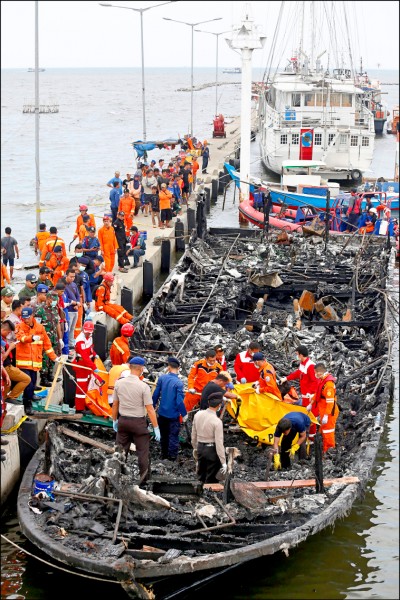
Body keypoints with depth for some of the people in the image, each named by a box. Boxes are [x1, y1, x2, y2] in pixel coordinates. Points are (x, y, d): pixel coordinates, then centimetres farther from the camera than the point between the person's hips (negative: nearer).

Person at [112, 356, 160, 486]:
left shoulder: (119, 383, -4)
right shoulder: (143, 386, -16)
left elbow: (115, 404, 5)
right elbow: (150, 409, -15)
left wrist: (114, 420, 20)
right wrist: (156, 428, -9)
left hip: (123, 421, 4)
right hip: (138, 422, -4)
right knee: (143, 451, 7)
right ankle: (143, 478, 9)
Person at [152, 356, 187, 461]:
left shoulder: (162, 378, -9)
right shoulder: (178, 383, -21)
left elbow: (155, 394, -3)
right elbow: (179, 401, -21)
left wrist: (154, 405, 15)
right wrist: (184, 414, -8)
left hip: (162, 413, 4)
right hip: (173, 414, -4)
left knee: (163, 435, 20)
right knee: (173, 436, 9)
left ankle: (164, 454, 33)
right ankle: (172, 455, 13)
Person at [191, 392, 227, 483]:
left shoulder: (198, 414, -5)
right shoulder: (217, 421, -22)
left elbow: (193, 434, 7)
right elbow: (219, 443, -22)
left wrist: (195, 448, 23)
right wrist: (223, 462, -16)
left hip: (200, 448, 6)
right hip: (212, 450, -6)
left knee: (201, 477, 20)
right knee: (211, 480, 5)